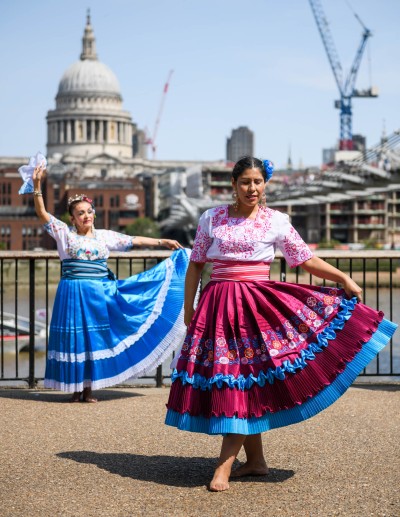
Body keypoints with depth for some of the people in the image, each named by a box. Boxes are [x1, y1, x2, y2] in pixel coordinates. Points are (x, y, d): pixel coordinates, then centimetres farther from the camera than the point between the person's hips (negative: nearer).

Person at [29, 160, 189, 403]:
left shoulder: (105, 236, 10)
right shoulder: (65, 233, 2)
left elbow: (134, 241, 11)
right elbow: (42, 213, -6)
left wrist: (162, 242, 9)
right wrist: (37, 186, -18)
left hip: (99, 294, 2)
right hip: (73, 293, -2)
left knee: (94, 338, 5)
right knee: (74, 338, 0)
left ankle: (89, 389, 14)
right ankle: (76, 388, 11)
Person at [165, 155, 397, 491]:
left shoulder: (276, 222, 3)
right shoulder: (212, 218, 6)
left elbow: (307, 260, 4)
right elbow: (195, 264, 11)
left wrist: (343, 278, -6)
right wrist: (188, 308, 8)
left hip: (258, 304, -2)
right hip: (218, 304, 2)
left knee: (243, 381, -8)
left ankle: (224, 466, -4)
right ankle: (256, 461, 17)